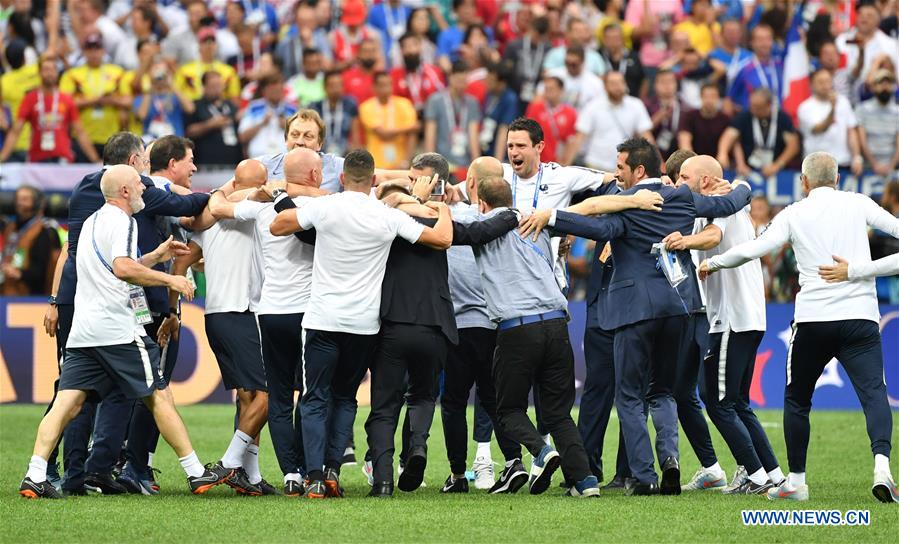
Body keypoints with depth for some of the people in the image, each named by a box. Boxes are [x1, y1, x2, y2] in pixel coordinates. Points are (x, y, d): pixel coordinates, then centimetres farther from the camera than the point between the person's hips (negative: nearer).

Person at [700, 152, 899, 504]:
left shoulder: (794, 214, 5)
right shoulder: (858, 204, 7)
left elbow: (753, 249, -1)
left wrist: (713, 263, 14)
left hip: (812, 319, 0)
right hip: (860, 316, 0)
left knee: (797, 398, 15)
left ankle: (796, 481, 16)